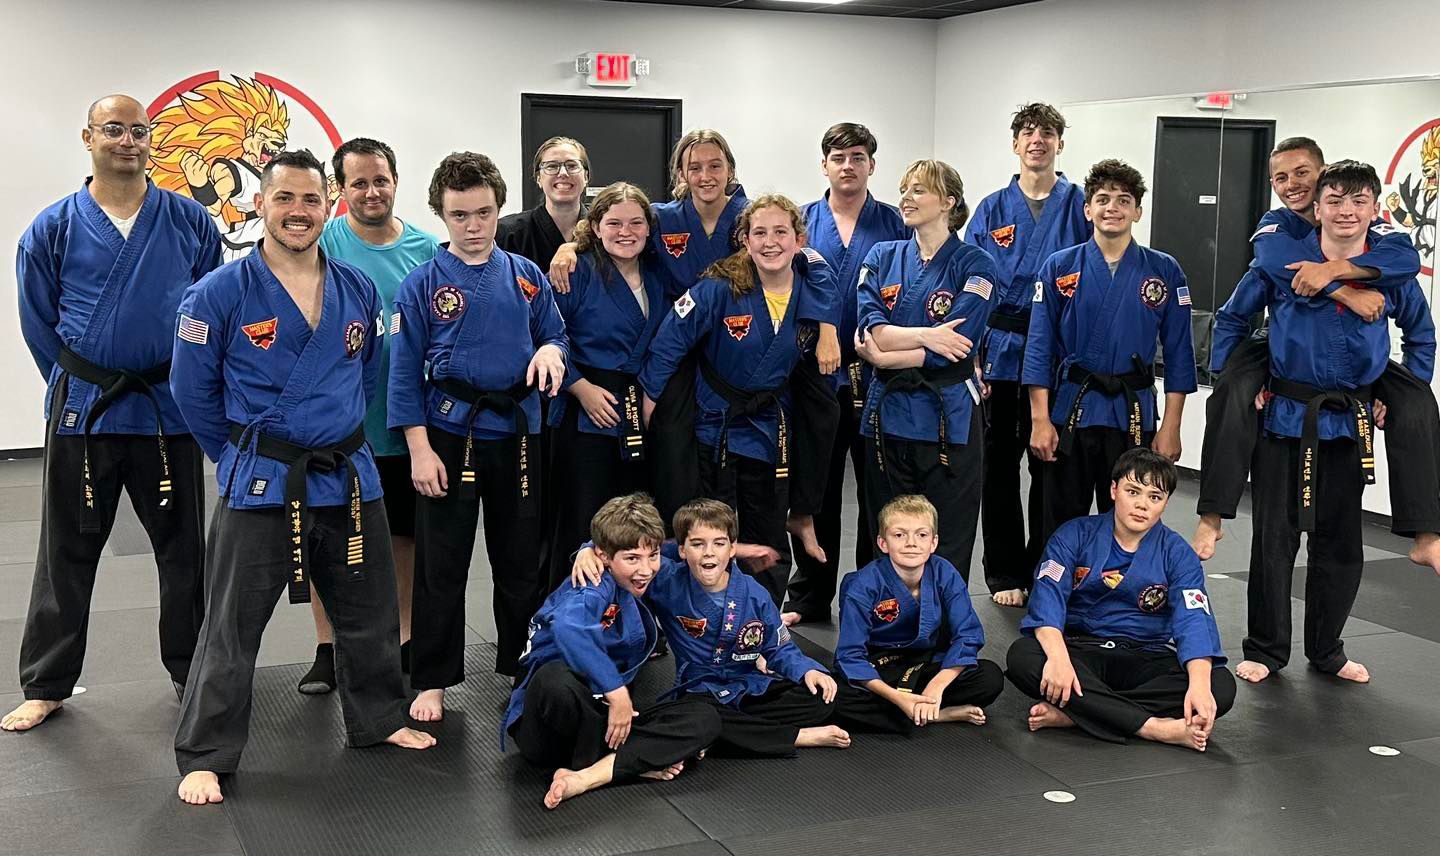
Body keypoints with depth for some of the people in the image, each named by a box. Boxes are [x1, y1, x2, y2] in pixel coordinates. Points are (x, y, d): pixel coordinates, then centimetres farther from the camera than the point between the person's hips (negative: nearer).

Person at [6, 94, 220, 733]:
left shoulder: (189, 222, 1)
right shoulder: (53, 229, 1)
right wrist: (79, 387, 7)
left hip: (168, 410, 0)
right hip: (82, 412, 0)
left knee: (183, 549, 9)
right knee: (67, 553, 8)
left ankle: (192, 671, 25)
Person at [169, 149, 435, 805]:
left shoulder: (358, 291, 3)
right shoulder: (220, 294, -9)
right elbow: (193, 390, -2)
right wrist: (242, 455, 4)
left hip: (348, 475, 4)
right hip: (261, 483, -4)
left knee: (369, 614, 16)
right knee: (231, 626, 2)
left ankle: (378, 719, 37)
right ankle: (204, 756, 16)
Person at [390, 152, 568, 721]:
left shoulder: (526, 276, 4)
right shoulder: (423, 284, -5)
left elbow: (555, 333, 11)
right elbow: (405, 372, -5)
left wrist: (549, 351, -14)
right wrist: (419, 449, -10)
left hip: (516, 432, 3)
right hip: (449, 433, -3)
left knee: (520, 559, 14)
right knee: (440, 567, 4)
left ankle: (522, 664, 30)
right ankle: (432, 681, 16)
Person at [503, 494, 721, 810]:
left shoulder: (637, 593, 11)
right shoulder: (595, 587, -14)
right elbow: (568, 628, -37)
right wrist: (616, 691, -34)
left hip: (601, 716, 7)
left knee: (705, 719, -11)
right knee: (556, 678, -42)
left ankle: (590, 775, -23)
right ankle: (639, 760, -17)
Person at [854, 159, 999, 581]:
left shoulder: (974, 264, -3)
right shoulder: (883, 257, 9)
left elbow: (951, 349, -13)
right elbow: (869, 330, -4)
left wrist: (884, 355, -10)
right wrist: (924, 335, -16)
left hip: (948, 418, -3)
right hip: (887, 415, 3)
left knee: (947, 548, 4)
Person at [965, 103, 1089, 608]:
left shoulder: (1081, 206, 3)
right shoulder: (992, 211, 6)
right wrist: (973, 353, -3)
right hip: (1002, 352, 1)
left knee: (1049, 464, 7)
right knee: (999, 464, 6)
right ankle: (1004, 572, 17)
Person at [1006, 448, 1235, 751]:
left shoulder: (1177, 554, 0)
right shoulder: (1076, 535, -2)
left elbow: (1194, 618, -14)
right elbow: (1048, 596, -16)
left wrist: (1199, 684, -33)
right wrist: (1058, 657, -36)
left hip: (1145, 656, 1)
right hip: (1080, 650, -1)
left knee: (1221, 686, -26)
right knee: (1021, 657, -33)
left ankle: (1070, 715, -33)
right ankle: (1157, 727, -37)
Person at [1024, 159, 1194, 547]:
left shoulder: (1164, 271, 2)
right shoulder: (1059, 268, 1)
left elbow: (1178, 352, 3)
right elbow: (1040, 347, 0)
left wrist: (1170, 427, -1)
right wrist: (1039, 420, -6)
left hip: (1133, 416, 0)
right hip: (1069, 410, 0)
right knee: (1061, 527, 7)